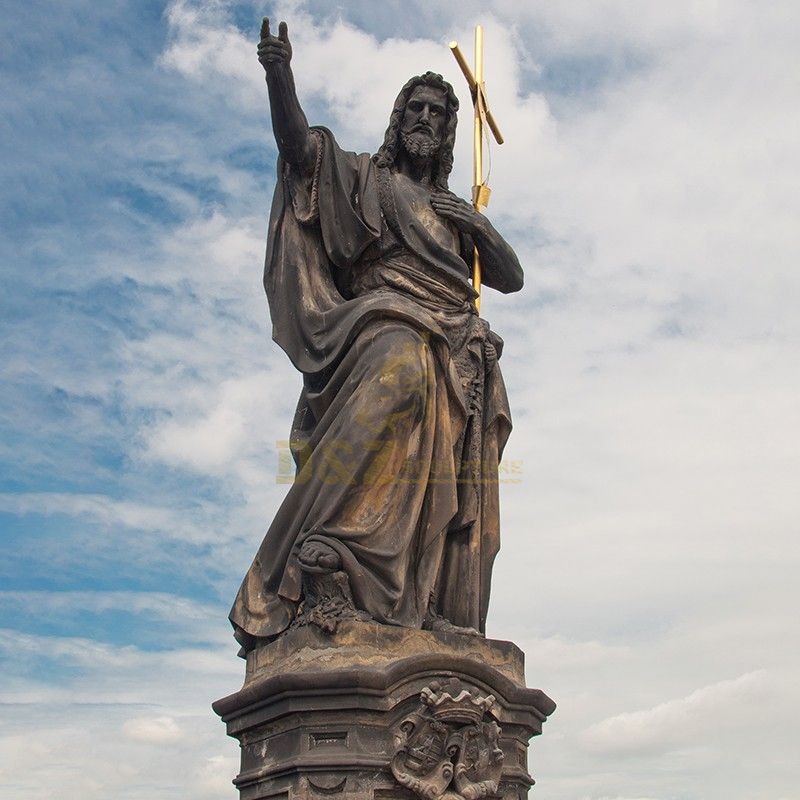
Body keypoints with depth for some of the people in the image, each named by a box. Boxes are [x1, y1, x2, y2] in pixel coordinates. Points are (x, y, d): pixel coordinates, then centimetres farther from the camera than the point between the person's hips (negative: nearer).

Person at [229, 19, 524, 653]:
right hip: (387, 324, -6)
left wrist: (479, 226, 13)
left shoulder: (454, 213, 34)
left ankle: (441, 624, -20)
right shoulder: (366, 179, 20)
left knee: (458, 479, -13)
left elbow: (512, 279, 30)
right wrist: (280, 77, -17)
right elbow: (301, 144, 1)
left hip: (457, 350, 6)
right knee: (398, 375, -38)